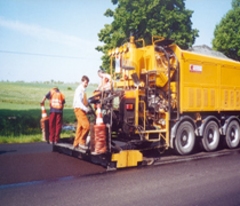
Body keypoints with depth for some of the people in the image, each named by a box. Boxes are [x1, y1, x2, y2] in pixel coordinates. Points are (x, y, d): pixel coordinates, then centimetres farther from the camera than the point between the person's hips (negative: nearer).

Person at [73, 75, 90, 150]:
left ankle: (76, 144, 20)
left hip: (82, 110, 9)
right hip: (79, 109, -9)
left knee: (80, 127, 12)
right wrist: (85, 108, -30)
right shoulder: (79, 89, -12)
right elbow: (78, 101, -22)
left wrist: (86, 108, 6)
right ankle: (82, 142, -6)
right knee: (86, 126, -15)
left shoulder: (83, 90, 16)